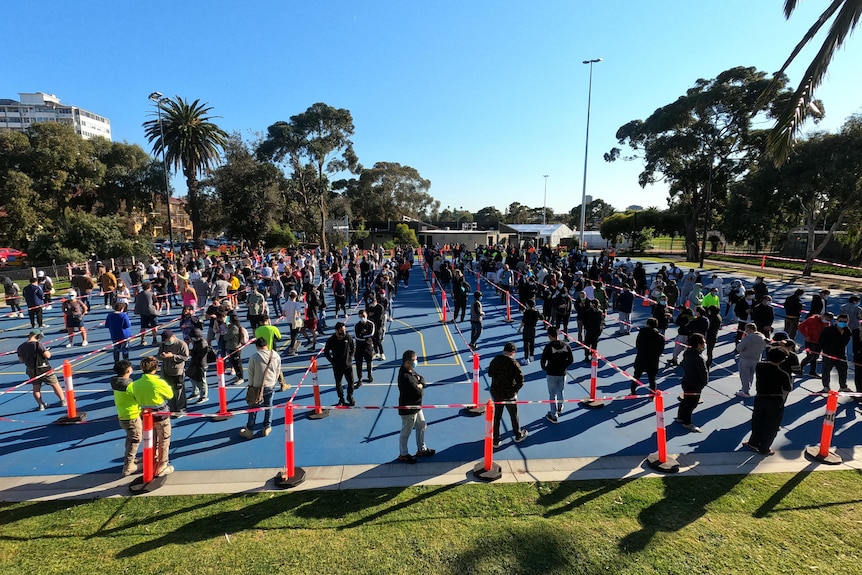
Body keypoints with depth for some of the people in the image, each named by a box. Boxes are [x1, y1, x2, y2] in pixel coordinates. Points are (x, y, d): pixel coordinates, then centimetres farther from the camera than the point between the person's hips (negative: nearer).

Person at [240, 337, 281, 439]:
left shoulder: (254, 357, -15)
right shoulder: (276, 356, -6)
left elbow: (251, 373, -8)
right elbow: (278, 372, 2)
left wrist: (251, 385, 6)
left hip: (257, 387, -2)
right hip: (271, 386, 2)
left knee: (254, 408, 11)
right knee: (268, 406, 16)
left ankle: (249, 430, 20)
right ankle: (267, 428, 24)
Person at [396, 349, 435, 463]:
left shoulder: (411, 370, 0)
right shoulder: (405, 377, -31)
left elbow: (422, 380, 5)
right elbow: (418, 392, -29)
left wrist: (420, 384, -17)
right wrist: (421, 389, -7)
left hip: (416, 406, 10)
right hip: (408, 409, -10)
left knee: (421, 426, 23)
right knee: (406, 432, 9)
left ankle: (421, 449, 42)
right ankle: (403, 455, 29)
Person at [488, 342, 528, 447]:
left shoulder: (495, 360, -5)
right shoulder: (514, 364, -20)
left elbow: (490, 373, 10)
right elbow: (520, 381, -19)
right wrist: (515, 390, -4)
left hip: (495, 393, 4)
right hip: (509, 395, -4)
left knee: (497, 416, 16)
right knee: (514, 415, 19)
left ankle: (496, 440, 23)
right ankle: (518, 436, 40)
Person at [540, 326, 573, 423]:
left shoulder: (549, 346, -19)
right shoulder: (565, 345, -7)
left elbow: (543, 361, -19)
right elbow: (571, 360, -2)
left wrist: (545, 369, 1)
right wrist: (563, 367, 11)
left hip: (551, 374, -4)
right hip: (562, 373, 4)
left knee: (552, 395, 9)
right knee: (560, 392, 26)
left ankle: (554, 416, 18)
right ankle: (560, 408, 48)